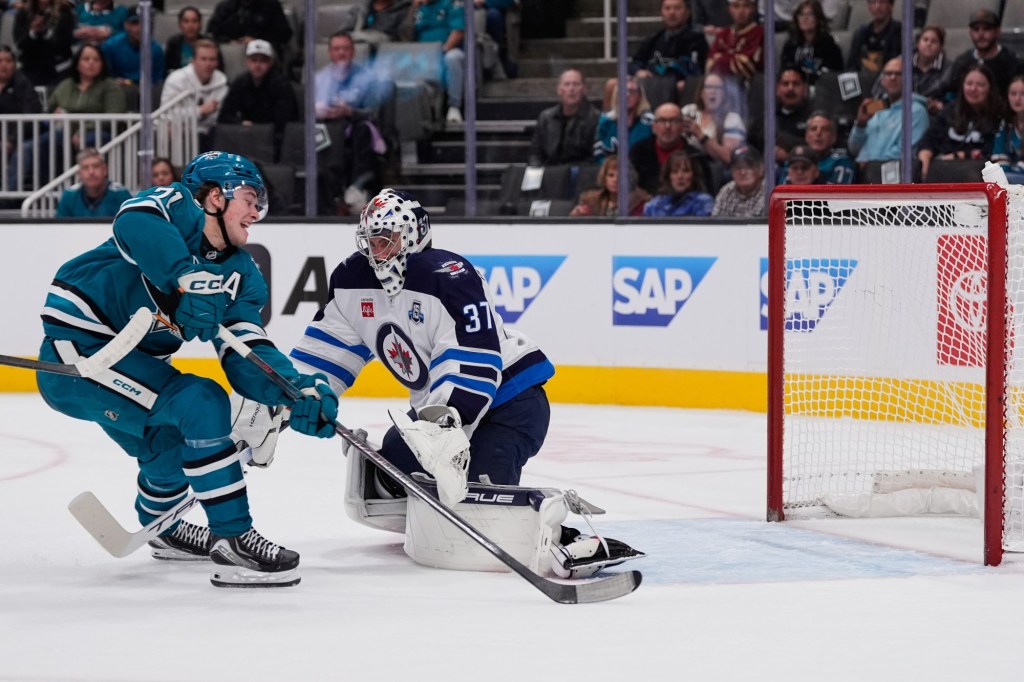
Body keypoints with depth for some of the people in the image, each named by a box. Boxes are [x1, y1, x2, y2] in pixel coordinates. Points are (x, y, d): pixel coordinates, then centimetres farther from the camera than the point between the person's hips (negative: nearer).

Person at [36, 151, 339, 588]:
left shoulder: (239, 274, 5)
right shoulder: (175, 209, -15)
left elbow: (246, 358, -5)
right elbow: (135, 221, -39)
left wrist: (297, 391, -23)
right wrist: (188, 281, -48)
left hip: (124, 362, 9)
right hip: (76, 346, -9)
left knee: (173, 445, 26)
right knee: (201, 403, -22)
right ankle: (232, 541, -17)